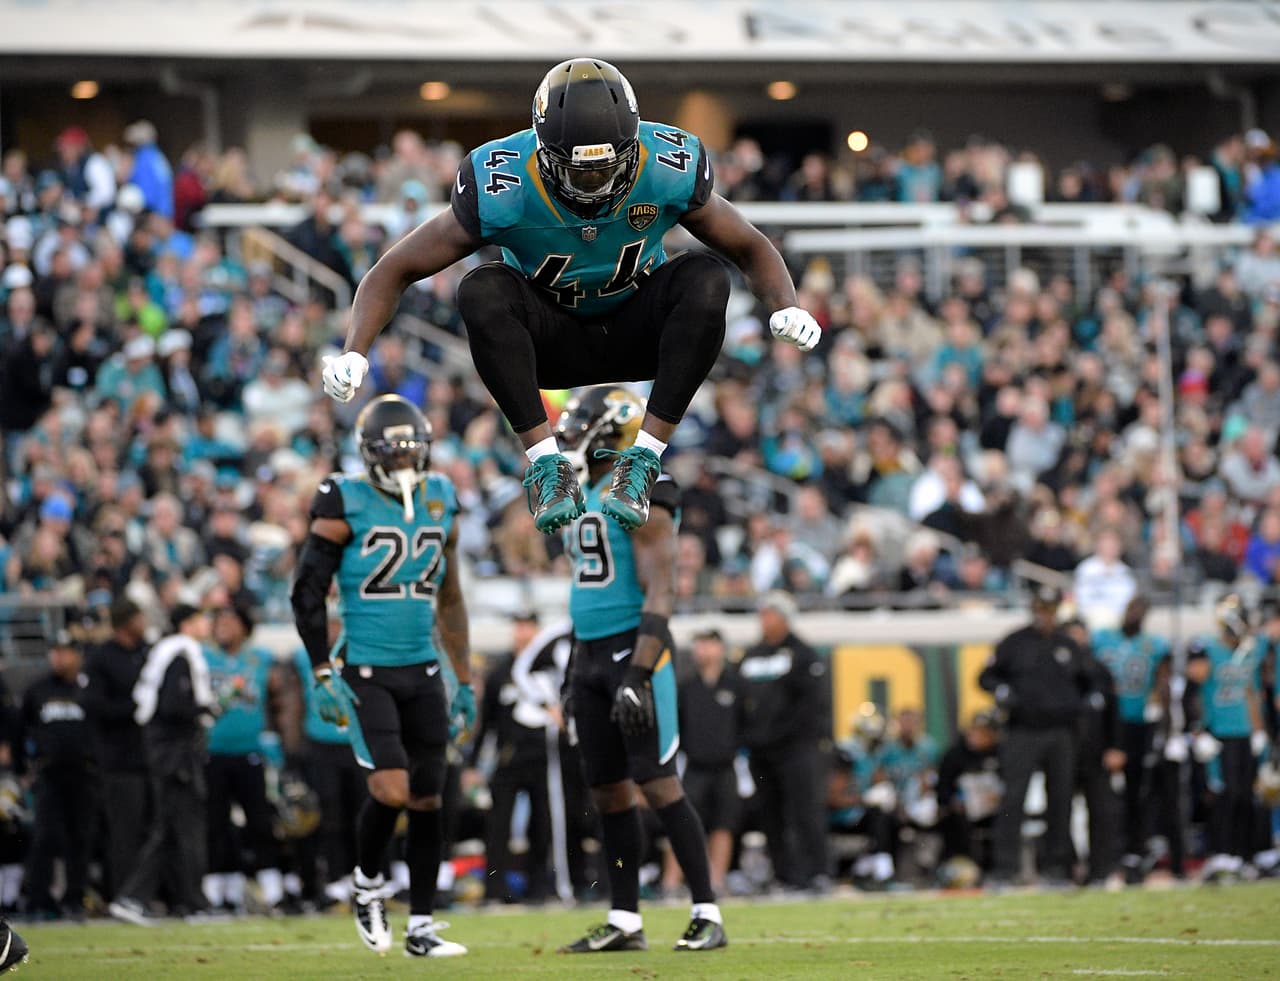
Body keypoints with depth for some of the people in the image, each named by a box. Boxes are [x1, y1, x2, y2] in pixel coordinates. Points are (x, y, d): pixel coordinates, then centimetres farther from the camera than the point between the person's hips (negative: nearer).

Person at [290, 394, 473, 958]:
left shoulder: (439, 502, 9)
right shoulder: (347, 505, -7)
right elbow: (308, 593, -5)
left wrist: (464, 682, 17)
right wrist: (323, 675, -11)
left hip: (423, 674, 5)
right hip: (365, 674, -5)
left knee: (427, 800, 4)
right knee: (392, 789, -18)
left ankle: (422, 927, 12)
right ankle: (367, 885, 9)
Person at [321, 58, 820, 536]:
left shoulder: (670, 168, -20)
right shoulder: (501, 185, -24)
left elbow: (751, 249, -4)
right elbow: (396, 270, -15)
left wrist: (787, 309, -25)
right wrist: (353, 354, -30)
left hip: (637, 335, 1)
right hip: (551, 340, -1)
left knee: (705, 279, -30)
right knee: (483, 290, -32)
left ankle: (644, 458, -29)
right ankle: (545, 460, -30)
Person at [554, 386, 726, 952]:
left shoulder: (641, 494, -13)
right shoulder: (582, 496, 15)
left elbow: (659, 592, -19)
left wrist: (638, 673, -25)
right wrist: (575, 670, 24)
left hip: (634, 649, -9)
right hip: (591, 653, 9)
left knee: (658, 784, -11)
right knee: (607, 789, 8)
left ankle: (707, 916, -8)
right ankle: (624, 922, 14)